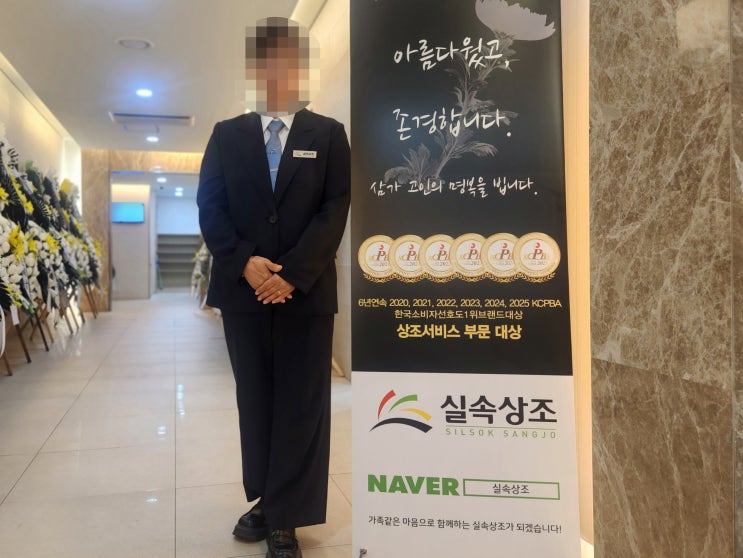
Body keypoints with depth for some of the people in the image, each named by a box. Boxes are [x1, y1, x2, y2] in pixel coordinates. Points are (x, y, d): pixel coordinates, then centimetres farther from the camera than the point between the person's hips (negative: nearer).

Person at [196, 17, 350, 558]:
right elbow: (210, 207, 4)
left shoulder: (328, 134, 6)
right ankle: (264, 499, 27)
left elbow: (336, 210, -3)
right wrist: (245, 262, -13)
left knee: (300, 404, 2)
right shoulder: (227, 134, 12)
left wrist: (292, 273, -14)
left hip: (307, 289, -2)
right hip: (243, 288, 3)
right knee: (255, 400, 11)